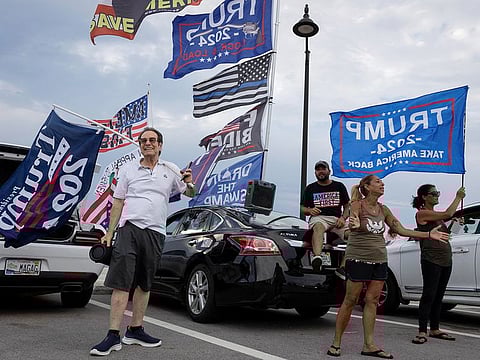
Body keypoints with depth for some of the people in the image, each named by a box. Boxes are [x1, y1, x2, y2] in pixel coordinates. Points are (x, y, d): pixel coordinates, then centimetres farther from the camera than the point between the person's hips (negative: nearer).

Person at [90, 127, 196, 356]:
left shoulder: (170, 170, 11)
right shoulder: (128, 169, 9)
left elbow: (190, 194, 16)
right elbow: (118, 202, 9)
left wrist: (189, 183, -9)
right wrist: (109, 233, 5)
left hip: (155, 233, 2)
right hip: (130, 228, -2)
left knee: (144, 284, 10)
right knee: (121, 283, -10)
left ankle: (135, 330, 21)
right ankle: (113, 336, -8)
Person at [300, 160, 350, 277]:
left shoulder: (339, 186, 20)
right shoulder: (310, 188, 19)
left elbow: (347, 206, 17)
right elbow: (303, 208, 18)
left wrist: (343, 217, -4)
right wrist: (310, 210, -6)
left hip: (337, 219, 2)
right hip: (319, 217, -2)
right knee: (318, 227, -40)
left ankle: (342, 267, -31)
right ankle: (317, 257, -63)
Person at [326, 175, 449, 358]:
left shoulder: (383, 209, 11)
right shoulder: (357, 204, -8)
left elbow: (401, 230, 13)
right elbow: (352, 225, -26)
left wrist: (429, 234, 9)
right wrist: (354, 225, -51)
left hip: (379, 260, 6)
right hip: (358, 259, -6)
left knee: (372, 301, 5)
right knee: (350, 300, -3)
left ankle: (369, 345, 11)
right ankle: (336, 343, 6)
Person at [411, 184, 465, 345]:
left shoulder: (436, 214, 18)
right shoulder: (422, 213, -10)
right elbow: (448, 214, -17)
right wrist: (458, 197, -7)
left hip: (446, 260, 8)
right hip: (431, 260, -8)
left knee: (438, 296, 12)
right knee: (429, 295, -8)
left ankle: (435, 329, 20)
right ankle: (422, 332, -4)